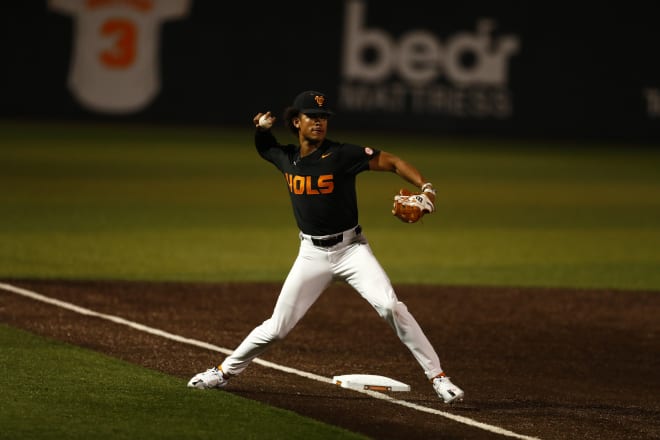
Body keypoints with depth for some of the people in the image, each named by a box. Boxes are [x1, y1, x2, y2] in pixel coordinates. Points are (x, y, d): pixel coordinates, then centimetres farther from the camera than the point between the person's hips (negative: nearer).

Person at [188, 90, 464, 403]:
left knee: (390, 306, -22)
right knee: (277, 326, 4)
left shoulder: (342, 154, -12)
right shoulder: (285, 158, 2)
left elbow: (392, 162, -14)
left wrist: (425, 187, -30)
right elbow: (264, 147, 26)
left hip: (350, 248, -3)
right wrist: (262, 128, 2)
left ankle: (437, 377, -17)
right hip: (312, 254, 3)